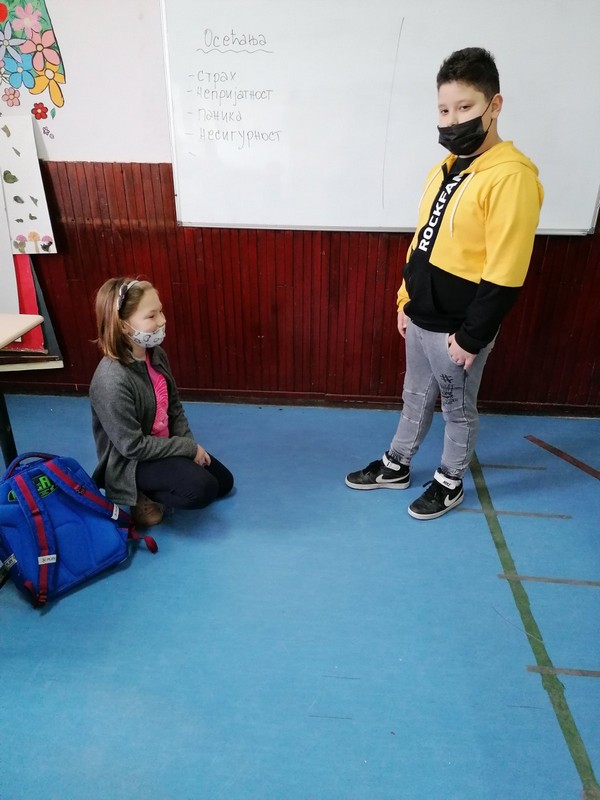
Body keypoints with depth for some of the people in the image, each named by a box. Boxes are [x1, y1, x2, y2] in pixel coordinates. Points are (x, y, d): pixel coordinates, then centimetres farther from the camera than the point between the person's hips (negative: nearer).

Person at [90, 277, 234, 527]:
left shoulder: (155, 354, -7)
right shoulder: (112, 382, -31)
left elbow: (174, 407, 5)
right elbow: (133, 446, -26)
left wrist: (190, 444, -7)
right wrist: (189, 448, -20)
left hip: (163, 446, 8)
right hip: (130, 463, -8)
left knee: (223, 481, 14)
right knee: (201, 489, -27)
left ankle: (154, 489, 20)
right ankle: (142, 498, -2)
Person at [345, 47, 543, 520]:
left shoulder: (510, 176, -19)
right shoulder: (445, 169, 7)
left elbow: (504, 275, -21)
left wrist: (471, 336, -18)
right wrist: (406, 302, 14)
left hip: (458, 327, -7)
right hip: (422, 318, 8)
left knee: (458, 408, 12)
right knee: (416, 397, 22)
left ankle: (450, 483, 34)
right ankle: (396, 466, 41)